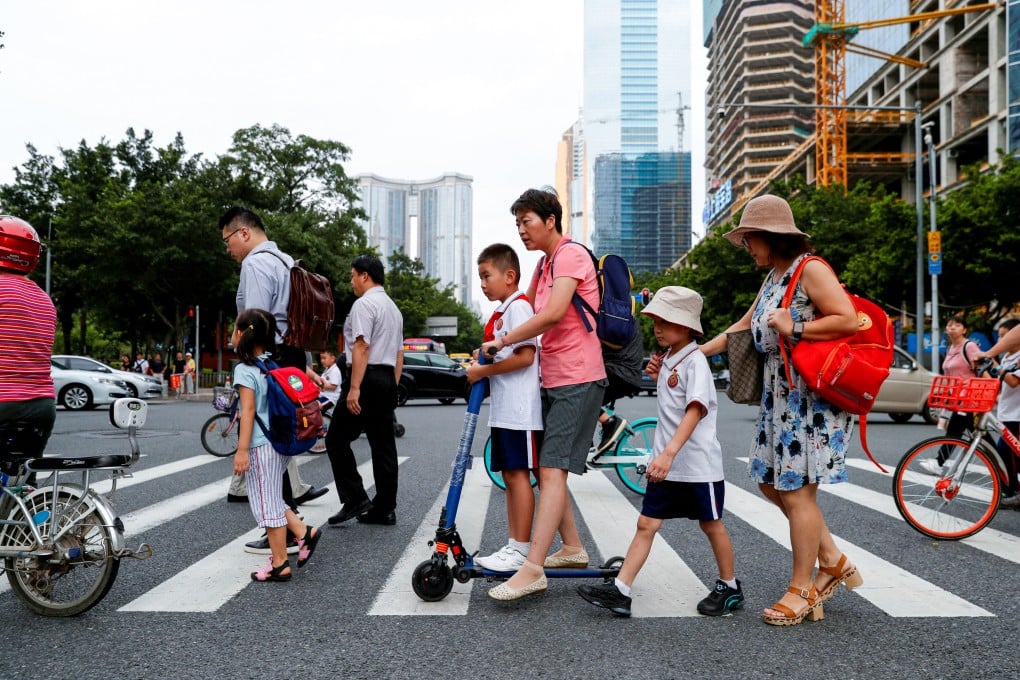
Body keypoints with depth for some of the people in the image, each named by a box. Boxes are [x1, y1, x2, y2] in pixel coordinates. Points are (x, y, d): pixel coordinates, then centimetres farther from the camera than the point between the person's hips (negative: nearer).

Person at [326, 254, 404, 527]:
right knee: (383, 445, 8)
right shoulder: (393, 308, 21)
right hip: (387, 379, 9)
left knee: (337, 440, -1)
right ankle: (384, 509, 10)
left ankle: (355, 500, -3)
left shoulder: (364, 304, -8)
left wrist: (354, 388, -21)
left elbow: (361, 347, -18)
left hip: (366, 378, -9)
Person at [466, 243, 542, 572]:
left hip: (519, 409, -10)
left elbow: (525, 356, -21)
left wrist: (483, 370, -15)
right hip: (503, 409, 10)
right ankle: (513, 546, 19)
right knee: (509, 476, 11)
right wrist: (481, 362, 8)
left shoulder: (518, 306, -11)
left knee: (518, 473, -6)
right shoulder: (500, 312, 19)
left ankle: (521, 550, 0)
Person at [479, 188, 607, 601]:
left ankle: (532, 570, -19)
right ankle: (573, 548, 23)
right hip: (553, 381, 10)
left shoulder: (571, 254, -11)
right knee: (546, 469, 12)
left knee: (552, 469, -16)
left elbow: (553, 313, -24)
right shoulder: (544, 264, 19)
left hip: (578, 380, -10)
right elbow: (527, 308, 26)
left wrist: (502, 341, -17)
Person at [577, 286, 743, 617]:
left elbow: (695, 411, -29)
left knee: (711, 525, 9)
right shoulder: (667, 360, 11)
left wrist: (669, 453, -38)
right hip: (666, 464, 8)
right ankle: (620, 591, 3)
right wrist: (657, 376, 11)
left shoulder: (695, 361, -15)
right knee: (646, 524, 3)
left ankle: (729, 588, 29)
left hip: (698, 464, -7)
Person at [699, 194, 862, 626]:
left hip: (812, 394, -9)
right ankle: (832, 561, 25)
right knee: (771, 482, 11)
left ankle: (802, 591, 10)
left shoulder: (810, 270, -10)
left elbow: (848, 320, -19)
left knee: (797, 490, -3)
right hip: (779, 393, 9)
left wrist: (795, 329, -18)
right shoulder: (773, 276, 17)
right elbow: (743, 328, 20)